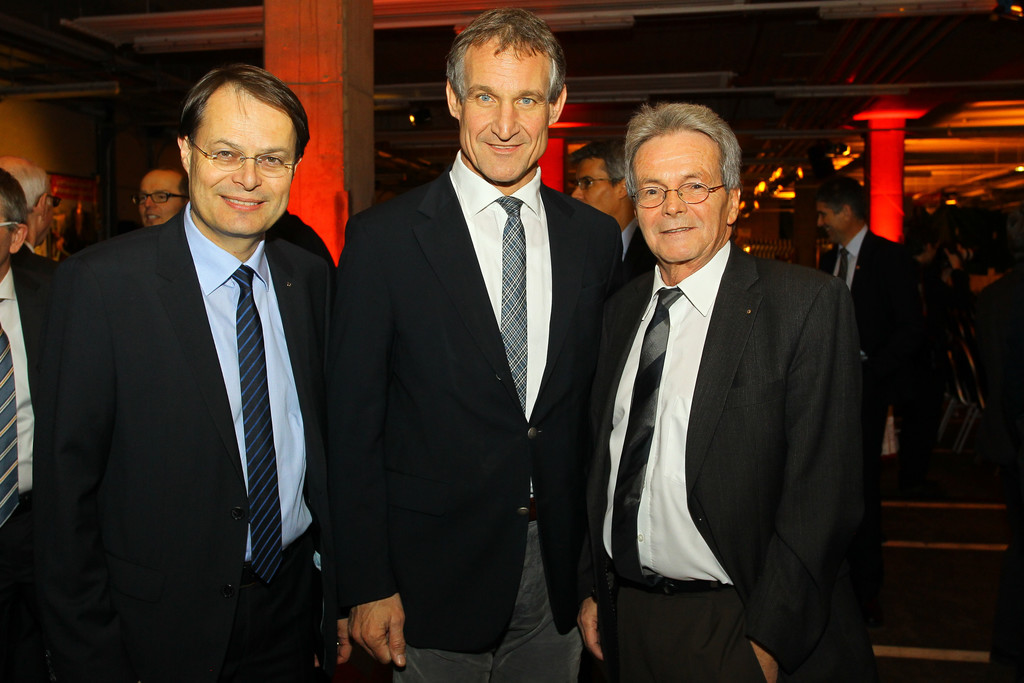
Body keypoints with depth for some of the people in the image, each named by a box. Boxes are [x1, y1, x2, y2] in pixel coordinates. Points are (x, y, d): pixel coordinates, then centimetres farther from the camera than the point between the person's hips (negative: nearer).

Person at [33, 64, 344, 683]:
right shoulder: (100, 283, -15)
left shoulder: (311, 277, 0)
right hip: (165, 626, -3)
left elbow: (324, 439, 5)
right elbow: (66, 486, -12)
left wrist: (342, 592, 6)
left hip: (292, 610, 4)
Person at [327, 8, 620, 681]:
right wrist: (368, 586, -9)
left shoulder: (595, 236, 1)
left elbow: (596, 400, 6)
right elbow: (354, 424, -9)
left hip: (560, 573, 4)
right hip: (434, 578, -3)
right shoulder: (383, 238, -10)